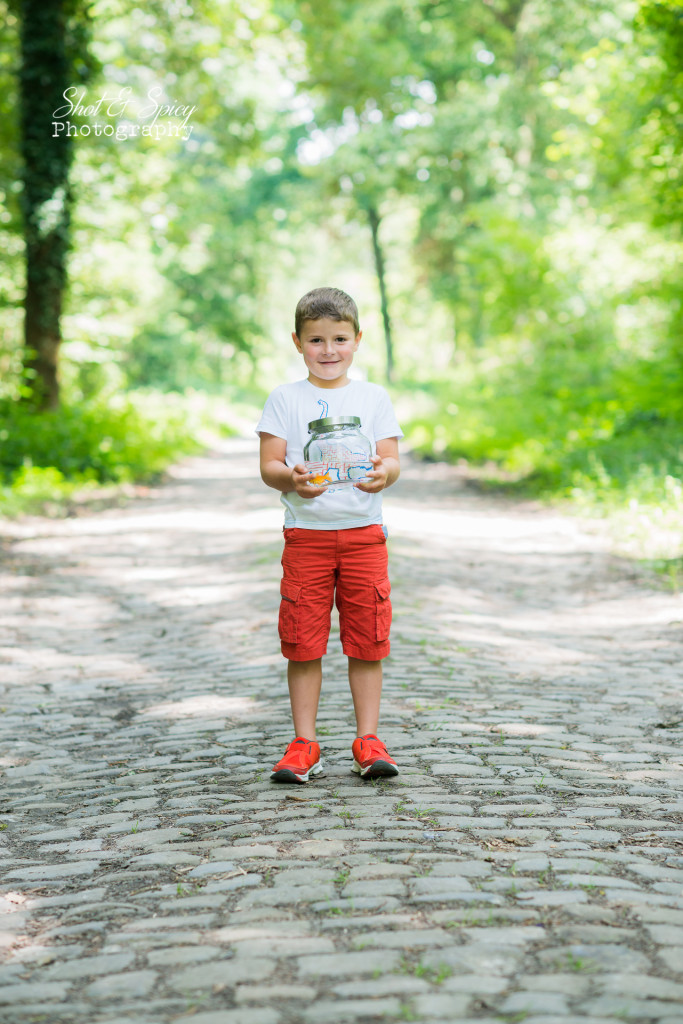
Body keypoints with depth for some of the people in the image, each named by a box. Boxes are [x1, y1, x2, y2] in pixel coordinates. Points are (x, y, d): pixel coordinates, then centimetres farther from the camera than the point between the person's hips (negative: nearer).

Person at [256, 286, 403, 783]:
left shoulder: (374, 397, 8)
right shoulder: (285, 398, 5)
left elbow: (392, 459, 2)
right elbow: (268, 464, -1)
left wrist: (383, 474, -22)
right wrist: (291, 479, -23)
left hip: (364, 533, 1)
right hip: (306, 533, -1)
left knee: (367, 639, 2)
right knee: (303, 642, 1)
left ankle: (368, 740, 12)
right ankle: (304, 745, 10)